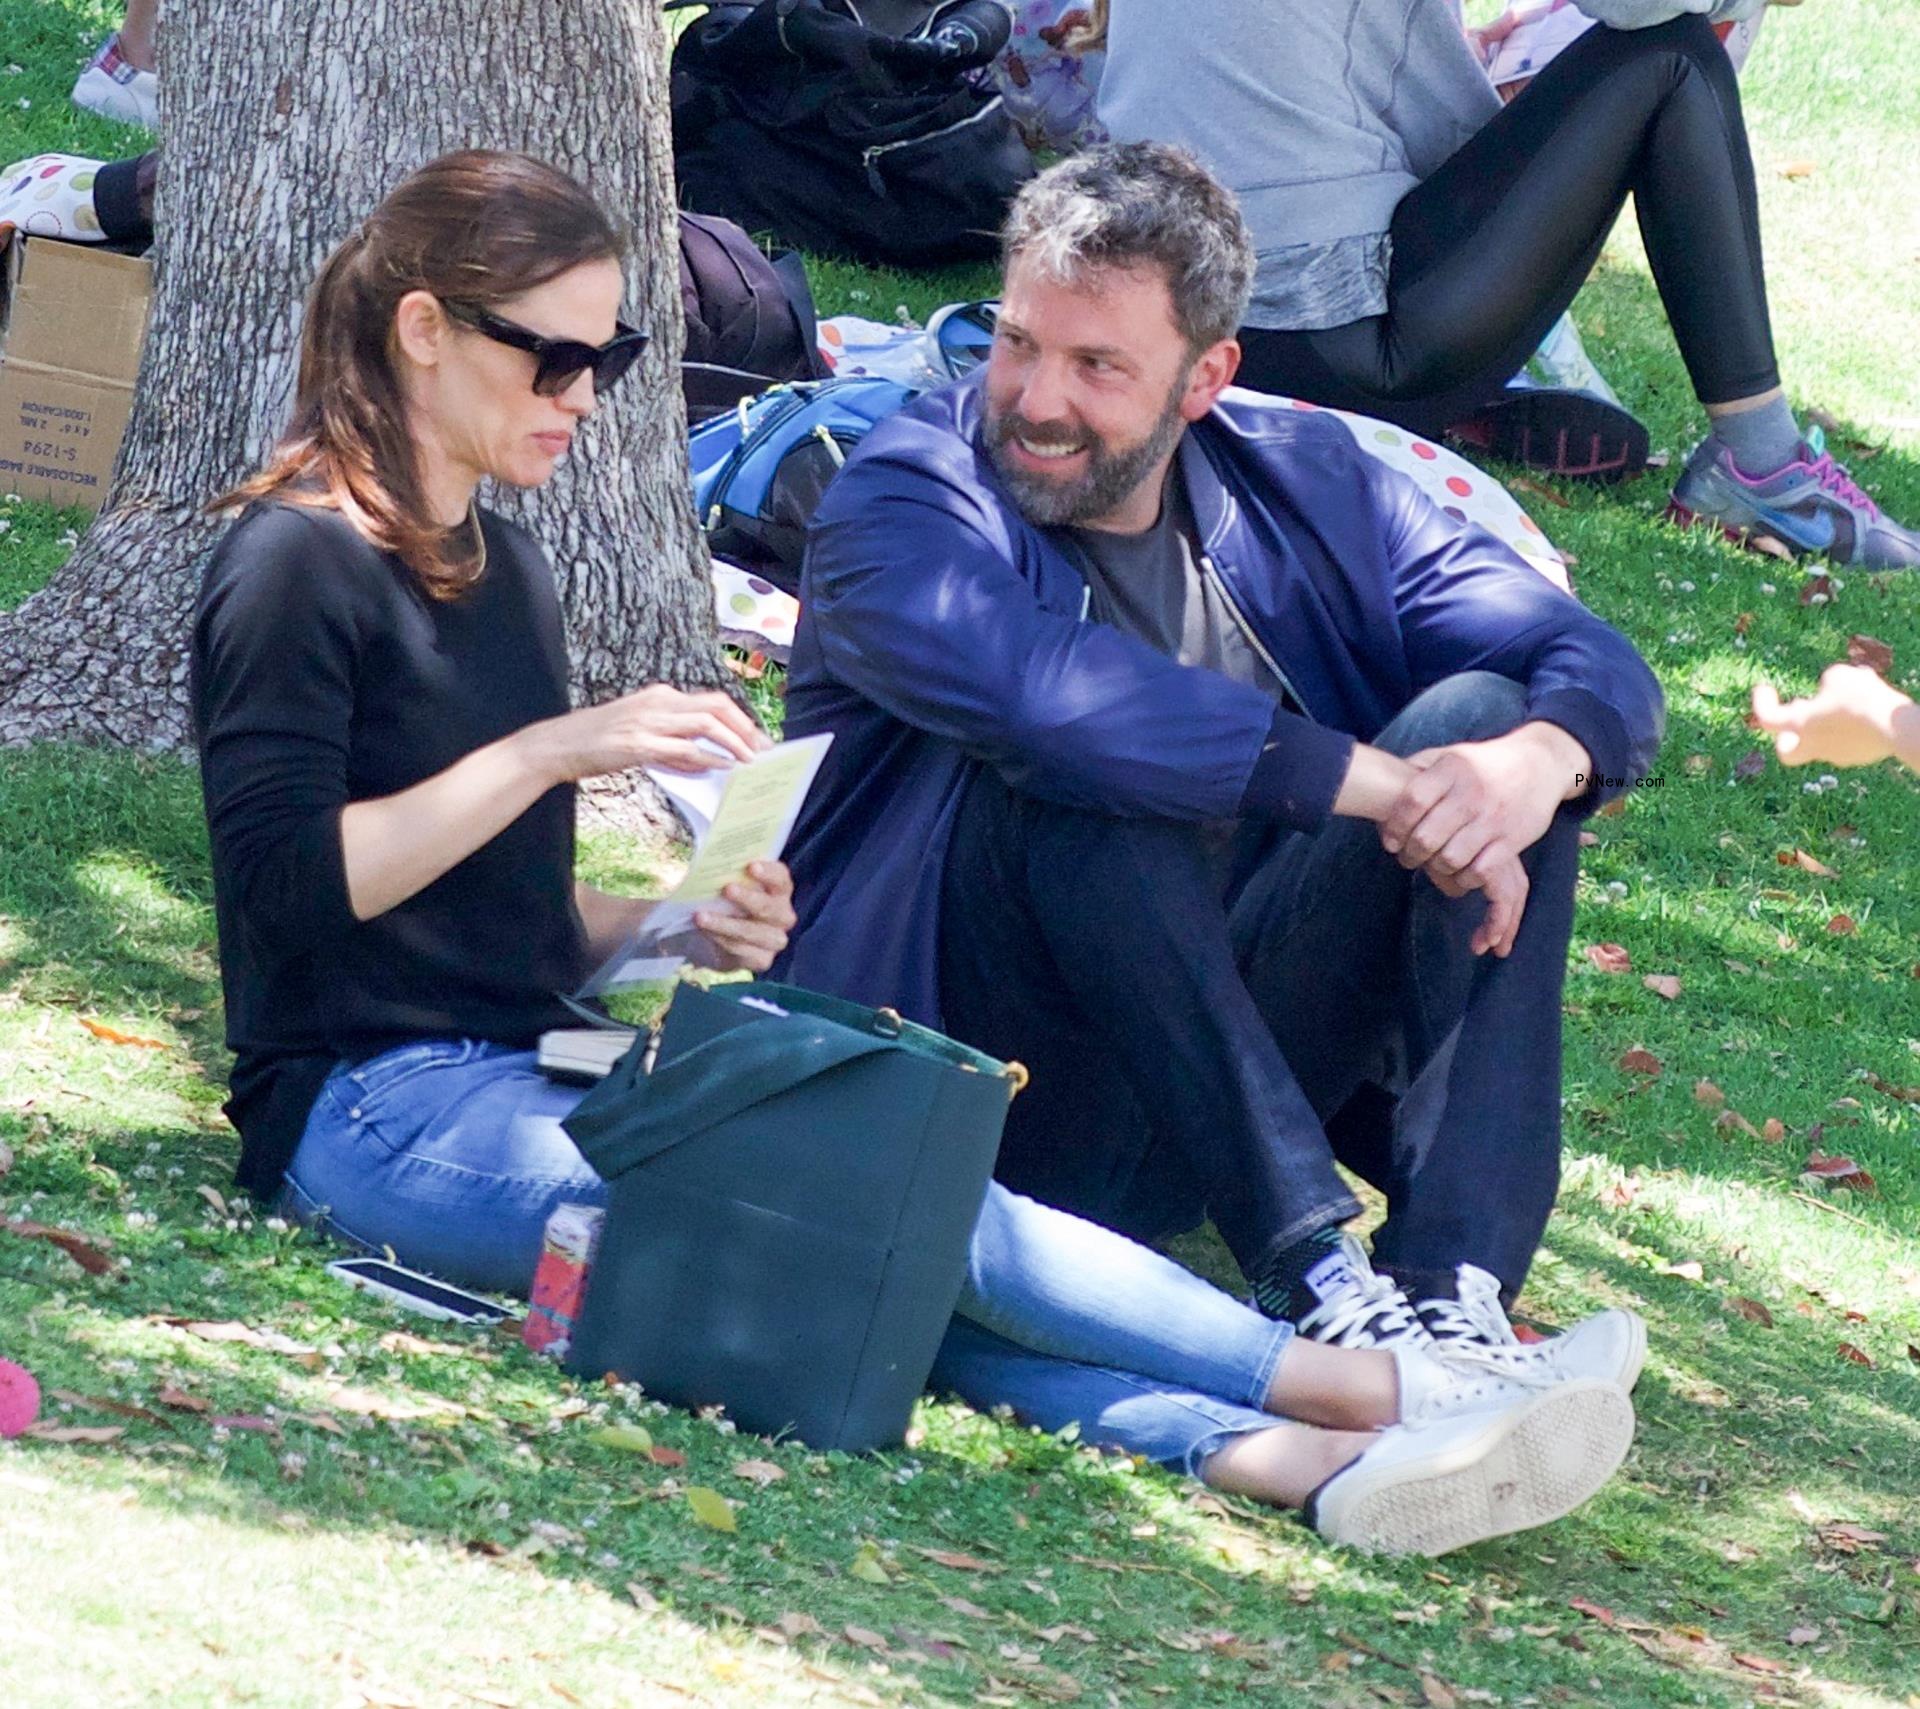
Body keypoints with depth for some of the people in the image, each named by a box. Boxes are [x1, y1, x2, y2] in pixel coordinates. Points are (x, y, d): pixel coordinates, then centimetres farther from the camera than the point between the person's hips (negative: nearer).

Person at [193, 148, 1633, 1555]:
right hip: (376, 1109, -8)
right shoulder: (299, 565, -6)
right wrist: (557, 748, -18)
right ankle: (1390, 1396, -29)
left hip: (520, 1079, 8)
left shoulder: (500, 570, 20)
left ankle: (1284, 1455, -43)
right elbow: (287, 883, -18)